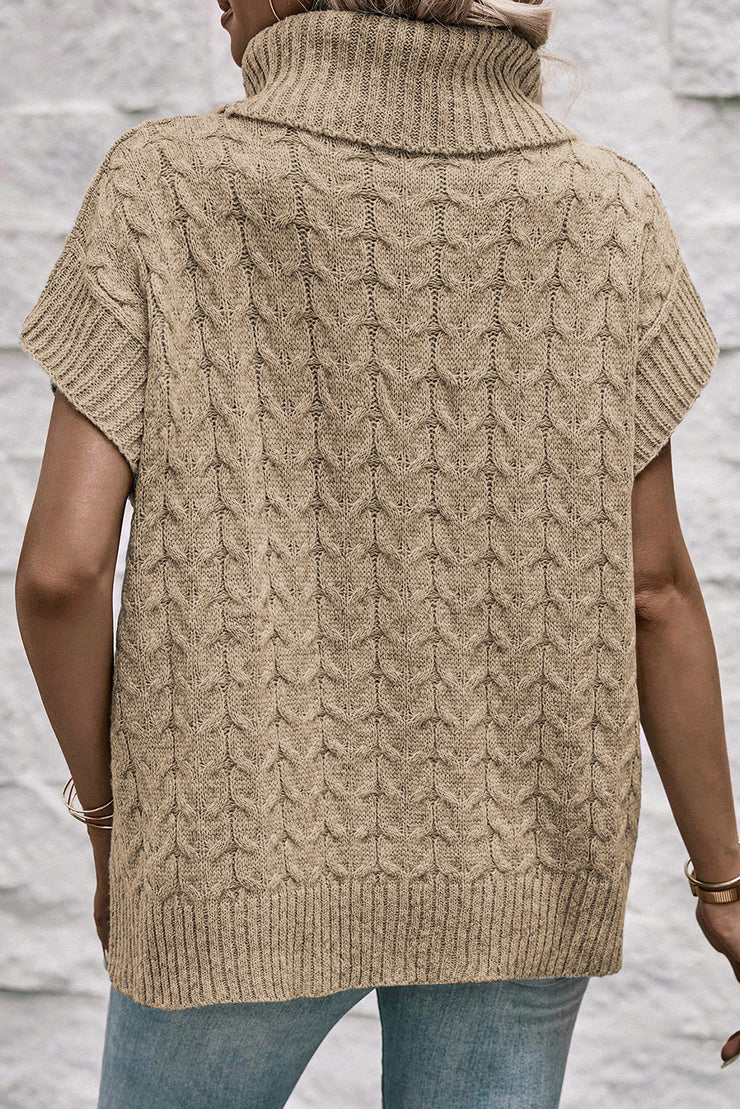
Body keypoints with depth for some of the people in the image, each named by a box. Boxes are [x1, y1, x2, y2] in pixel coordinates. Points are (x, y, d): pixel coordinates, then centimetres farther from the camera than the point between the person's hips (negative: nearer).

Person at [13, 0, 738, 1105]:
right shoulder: (607, 214, -5)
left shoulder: (167, 191, -11)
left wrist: (111, 823, 2)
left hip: (256, 844, -2)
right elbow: (651, 585, -5)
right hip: (512, 848, 3)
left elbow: (61, 566, -15)